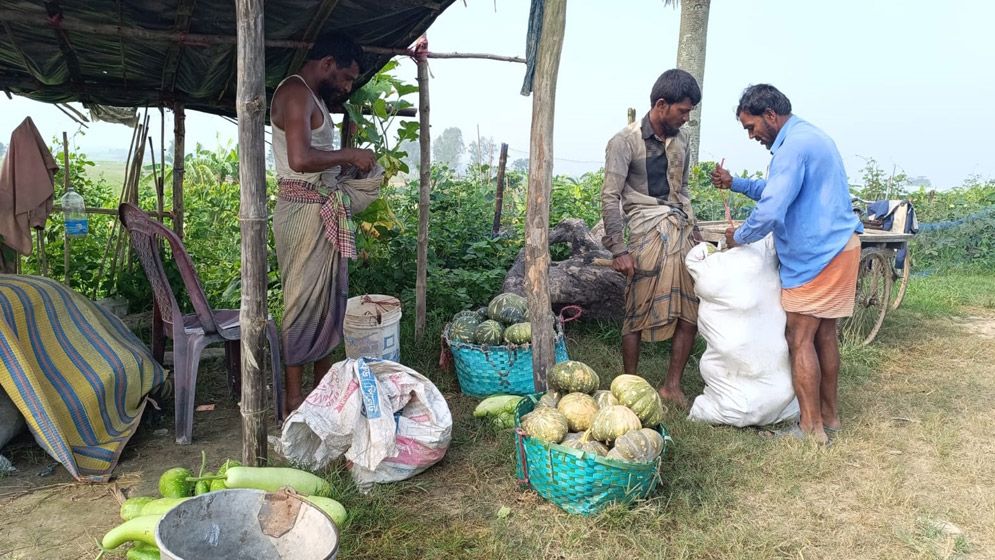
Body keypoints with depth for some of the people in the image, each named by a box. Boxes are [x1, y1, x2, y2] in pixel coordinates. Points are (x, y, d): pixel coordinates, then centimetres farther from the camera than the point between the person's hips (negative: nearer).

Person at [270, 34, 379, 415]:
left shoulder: (314, 98, 20)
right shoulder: (295, 92, -13)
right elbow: (299, 159, -27)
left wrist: (350, 166, 11)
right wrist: (348, 155, -14)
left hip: (324, 212, 10)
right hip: (303, 210, -10)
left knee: (328, 298, 13)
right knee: (304, 301, -5)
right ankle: (294, 398, 5)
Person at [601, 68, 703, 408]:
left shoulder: (681, 140, 14)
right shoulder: (625, 142, -6)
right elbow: (610, 198, -9)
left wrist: (695, 233, 19)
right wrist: (618, 249, -14)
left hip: (682, 230, 7)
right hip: (648, 233, -6)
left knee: (691, 311, 5)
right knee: (638, 314, -1)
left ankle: (672, 385, 18)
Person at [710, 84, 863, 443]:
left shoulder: (794, 146, -18)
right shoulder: (808, 137, 17)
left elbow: (770, 212, -24)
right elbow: (779, 190, 27)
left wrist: (738, 238, -7)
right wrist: (735, 184, 17)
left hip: (817, 256, -10)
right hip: (836, 248, 10)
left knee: (800, 339, -5)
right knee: (823, 334, 15)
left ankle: (811, 428, 2)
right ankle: (828, 414, 26)